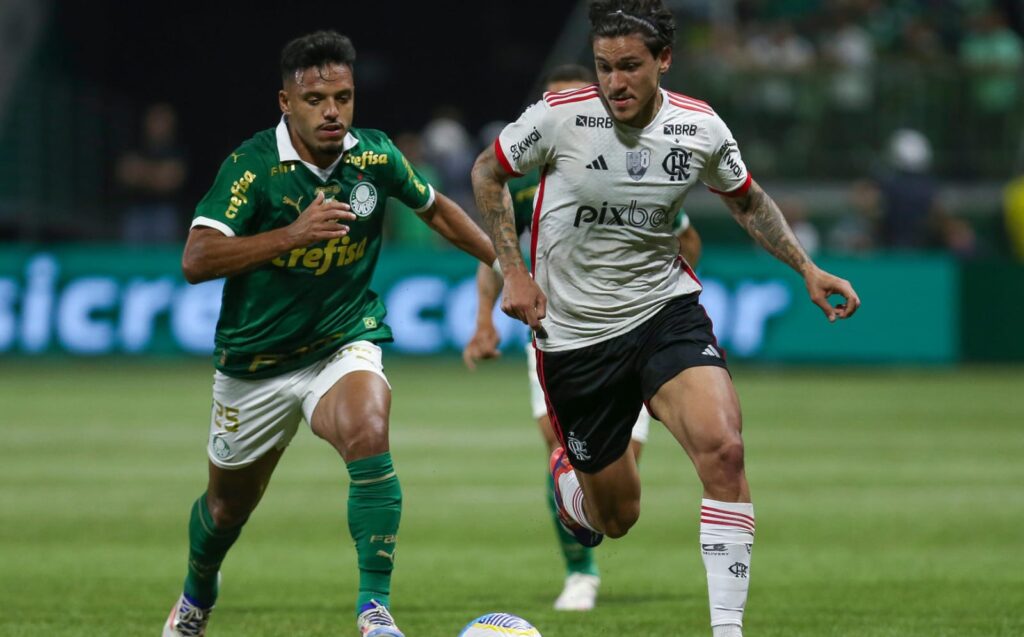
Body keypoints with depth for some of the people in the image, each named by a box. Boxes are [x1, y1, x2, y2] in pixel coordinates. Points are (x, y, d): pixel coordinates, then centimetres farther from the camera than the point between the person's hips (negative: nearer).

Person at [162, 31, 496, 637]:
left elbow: (435, 207, 13)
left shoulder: (375, 156, -8)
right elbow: (196, 260, -28)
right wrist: (292, 233, -36)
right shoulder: (253, 165, -19)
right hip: (256, 360, 0)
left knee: (369, 436, -33)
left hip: (344, 345, 0)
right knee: (229, 503, 17)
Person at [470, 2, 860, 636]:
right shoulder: (560, 117, -14)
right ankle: (567, 473, 46)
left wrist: (808, 269, 4)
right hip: (574, 332, -1)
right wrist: (514, 272, -5)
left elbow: (747, 200, 14)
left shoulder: (702, 128, -7)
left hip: (666, 308, 1)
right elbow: (488, 173, 3)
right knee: (616, 518, 7)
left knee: (723, 446, -27)